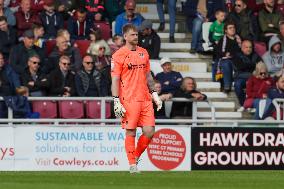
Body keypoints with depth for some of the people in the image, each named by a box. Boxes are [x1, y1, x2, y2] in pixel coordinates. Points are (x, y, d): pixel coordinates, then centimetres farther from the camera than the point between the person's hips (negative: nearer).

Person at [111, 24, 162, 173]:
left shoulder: (143, 53, 15)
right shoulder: (119, 55, -3)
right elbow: (115, 80, -5)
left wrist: (154, 93, 17)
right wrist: (116, 102, -12)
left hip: (145, 99, 5)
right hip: (129, 100, -5)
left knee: (149, 131, -2)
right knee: (131, 133, -2)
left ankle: (136, 156, 18)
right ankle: (132, 164, 5)